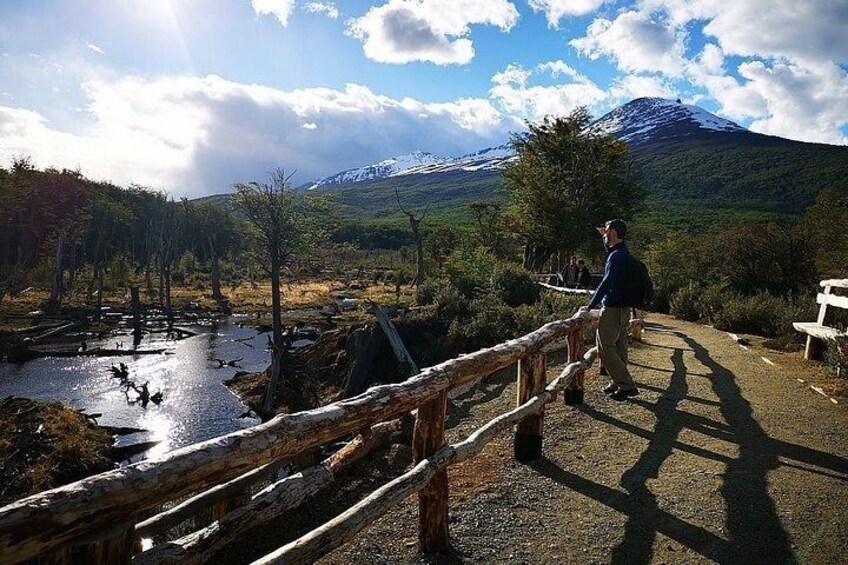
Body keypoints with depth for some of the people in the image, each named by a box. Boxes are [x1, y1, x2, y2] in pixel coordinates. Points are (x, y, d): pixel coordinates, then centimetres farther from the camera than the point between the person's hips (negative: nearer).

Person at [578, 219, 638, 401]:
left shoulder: (616, 256, -18)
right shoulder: (623, 253, 12)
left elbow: (606, 283, -23)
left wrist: (590, 306, -20)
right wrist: (606, 238, 32)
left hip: (612, 309, -10)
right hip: (624, 308, 10)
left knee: (605, 349, -6)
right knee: (618, 348, 14)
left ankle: (627, 385, -6)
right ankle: (619, 383, 22)